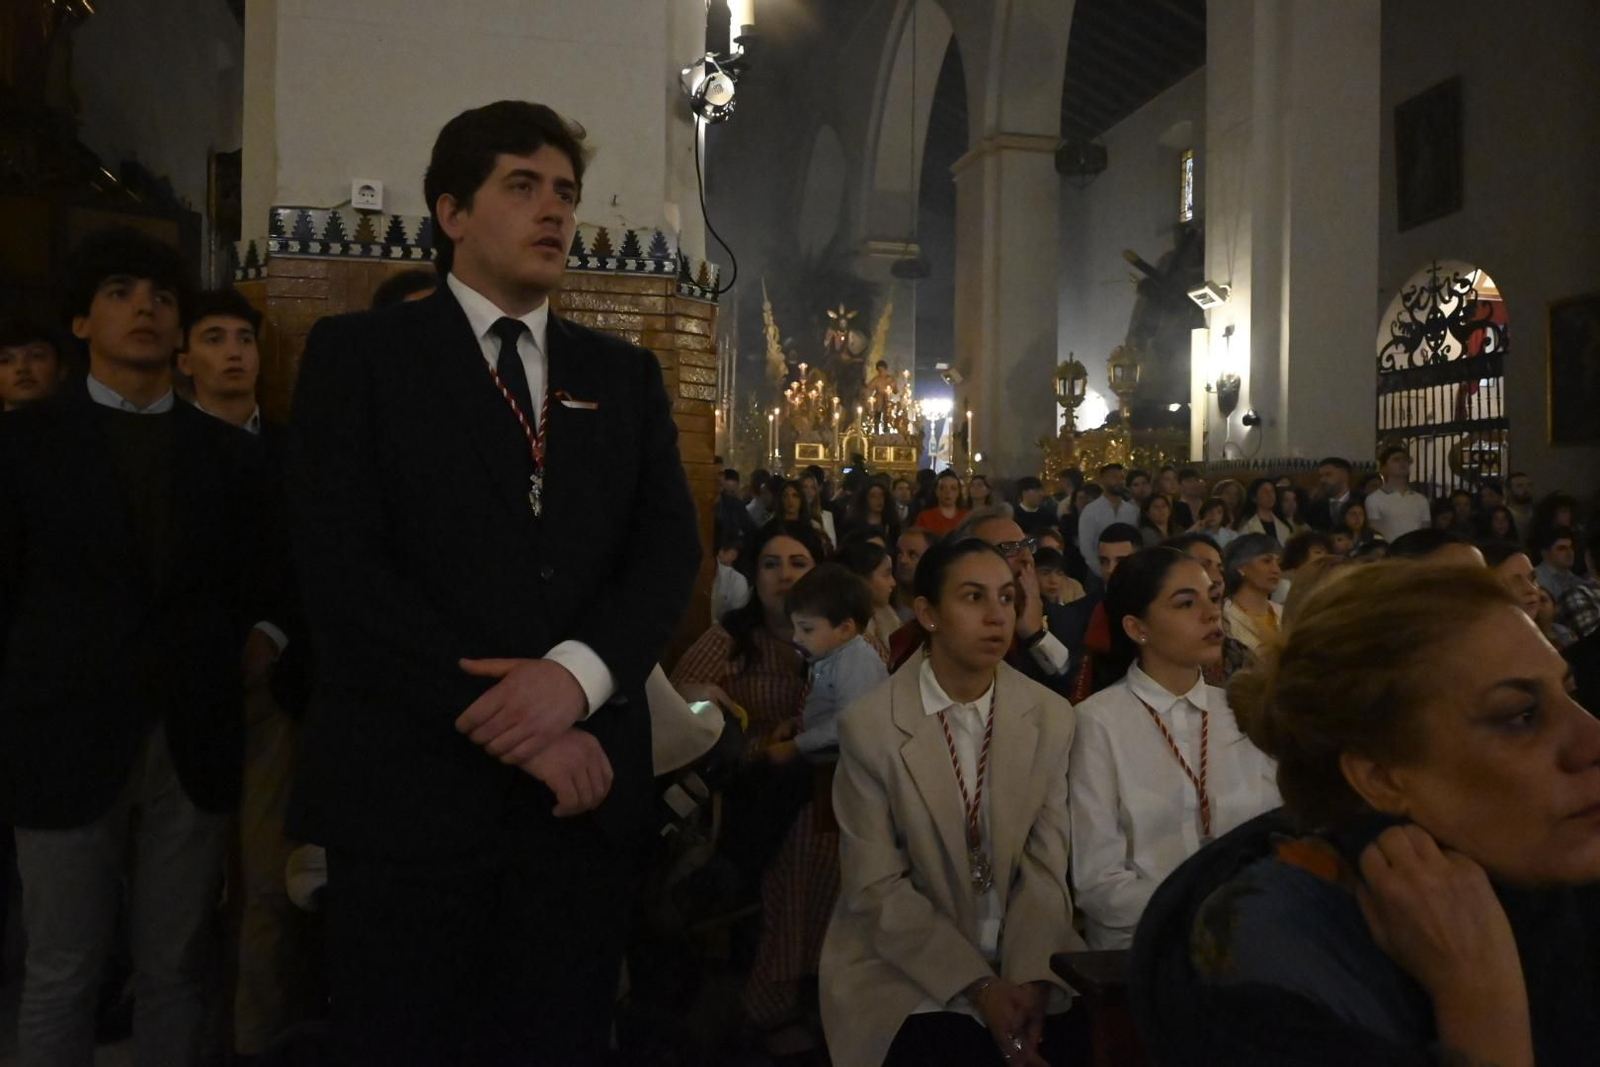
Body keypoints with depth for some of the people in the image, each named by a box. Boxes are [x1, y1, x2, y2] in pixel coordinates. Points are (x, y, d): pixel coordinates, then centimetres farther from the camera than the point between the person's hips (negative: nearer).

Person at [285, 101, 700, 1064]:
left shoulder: (625, 375, 12)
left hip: (582, 784, 3)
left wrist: (576, 673, -16)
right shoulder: (359, 353, 2)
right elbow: (343, 569, -8)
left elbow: (671, 551, 2)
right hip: (411, 786, -3)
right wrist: (507, 713, -14)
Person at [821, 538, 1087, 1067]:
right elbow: (877, 888, -11)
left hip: (1025, 958, 3)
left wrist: (1030, 976, -17)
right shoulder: (868, 727, -12)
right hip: (908, 967, -3)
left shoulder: (1052, 717, -2)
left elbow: (1046, 865, -3)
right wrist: (977, 984, -17)